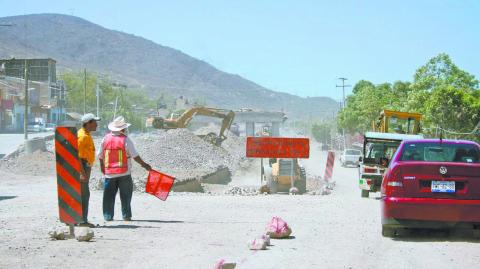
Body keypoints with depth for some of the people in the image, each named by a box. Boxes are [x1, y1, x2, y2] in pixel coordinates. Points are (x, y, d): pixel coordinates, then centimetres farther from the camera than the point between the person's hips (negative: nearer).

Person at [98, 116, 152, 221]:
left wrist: (102, 167, 24)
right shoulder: (126, 140, -9)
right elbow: (135, 156, -9)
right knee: (125, 195, 6)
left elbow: (100, 156, 9)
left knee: (109, 195, 8)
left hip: (109, 173, 3)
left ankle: (108, 216, 8)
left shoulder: (105, 139, 3)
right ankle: (126, 215, 6)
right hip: (124, 173, -3)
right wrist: (144, 165, 2)